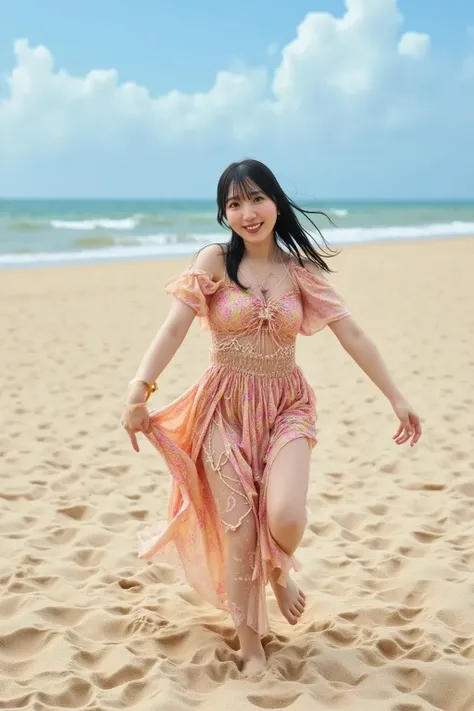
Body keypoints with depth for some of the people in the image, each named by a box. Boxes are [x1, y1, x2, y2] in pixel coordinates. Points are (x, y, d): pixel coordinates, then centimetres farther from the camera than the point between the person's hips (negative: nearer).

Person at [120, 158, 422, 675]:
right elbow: (173, 330, -15)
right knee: (238, 532, -1)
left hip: (286, 406, 1)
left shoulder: (301, 269, 2)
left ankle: (280, 571, 17)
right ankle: (249, 640, 22)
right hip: (225, 407, -1)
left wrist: (396, 398, 1)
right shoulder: (214, 261, -5)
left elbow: (352, 335, 2)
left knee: (285, 516, -21)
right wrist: (139, 390, -29)